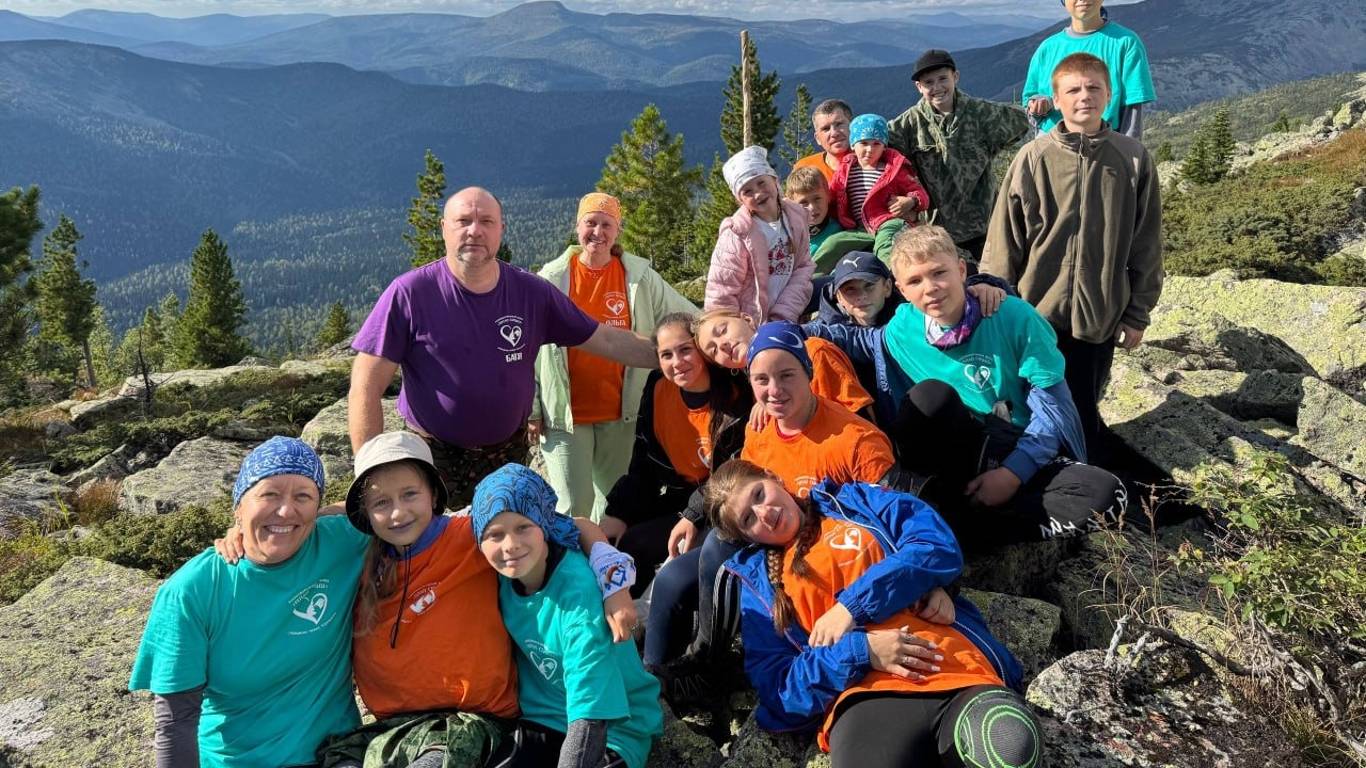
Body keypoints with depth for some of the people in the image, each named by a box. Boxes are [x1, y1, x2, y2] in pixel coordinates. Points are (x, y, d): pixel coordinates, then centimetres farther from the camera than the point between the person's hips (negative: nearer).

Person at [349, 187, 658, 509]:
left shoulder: (532, 292, -4)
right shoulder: (409, 293, -13)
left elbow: (606, 340, 3)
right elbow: (366, 388, -13)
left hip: (510, 452, 3)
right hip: (433, 457, -3)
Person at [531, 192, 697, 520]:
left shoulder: (640, 277, 0)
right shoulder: (553, 278, -2)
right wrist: (531, 409, -2)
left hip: (621, 413, 2)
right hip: (565, 415, -2)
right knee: (573, 508, -2)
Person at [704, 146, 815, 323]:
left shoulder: (796, 215, -3)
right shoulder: (737, 235, -17)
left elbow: (803, 268, 0)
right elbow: (721, 295, -14)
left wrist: (784, 315, -9)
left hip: (786, 320, 4)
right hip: (748, 325, -4)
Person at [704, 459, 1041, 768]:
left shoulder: (856, 501, 22)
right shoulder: (758, 578, 20)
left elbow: (941, 547, 7)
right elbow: (777, 687, 10)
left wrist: (853, 605, -3)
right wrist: (858, 651, -8)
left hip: (961, 668, 1)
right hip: (865, 695, 0)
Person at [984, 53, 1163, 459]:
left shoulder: (1133, 159, -1)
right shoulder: (1033, 158, -4)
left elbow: (1146, 244, 4)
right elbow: (1004, 241, -1)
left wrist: (1138, 314, 5)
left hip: (1100, 317, 0)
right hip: (1036, 312, 0)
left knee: (1083, 413, 10)